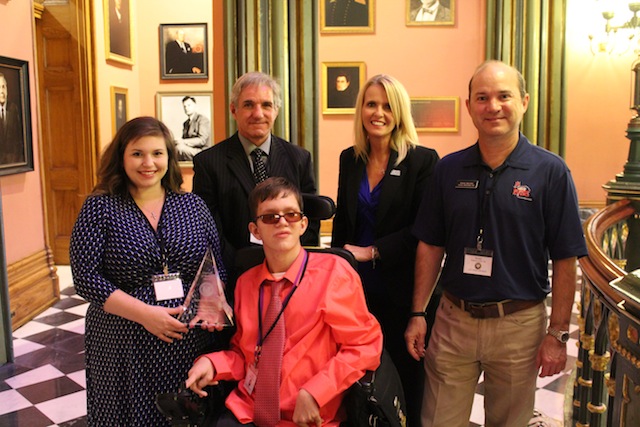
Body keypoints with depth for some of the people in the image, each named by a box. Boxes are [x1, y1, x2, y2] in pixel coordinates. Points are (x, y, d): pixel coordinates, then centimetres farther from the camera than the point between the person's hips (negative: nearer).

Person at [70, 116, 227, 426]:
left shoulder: (193, 206, 6)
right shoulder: (100, 207, -2)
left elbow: (217, 269, 8)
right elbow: (85, 276, -9)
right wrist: (145, 313, -17)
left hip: (190, 345, 2)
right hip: (123, 347, -2)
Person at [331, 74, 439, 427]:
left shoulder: (423, 160, -9)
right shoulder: (350, 159, 6)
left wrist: (372, 251, -15)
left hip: (402, 289, -4)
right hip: (357, 285, 4)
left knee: (408, 375, 11)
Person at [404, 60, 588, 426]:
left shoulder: (551, 172, -7)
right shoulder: (448, 169, 1)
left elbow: (565, 261, -6)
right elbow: (430, 247, 5)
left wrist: (558, 334, -7)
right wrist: (418, 314, 1)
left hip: (519, 324, -1)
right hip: (453, 320, 2)